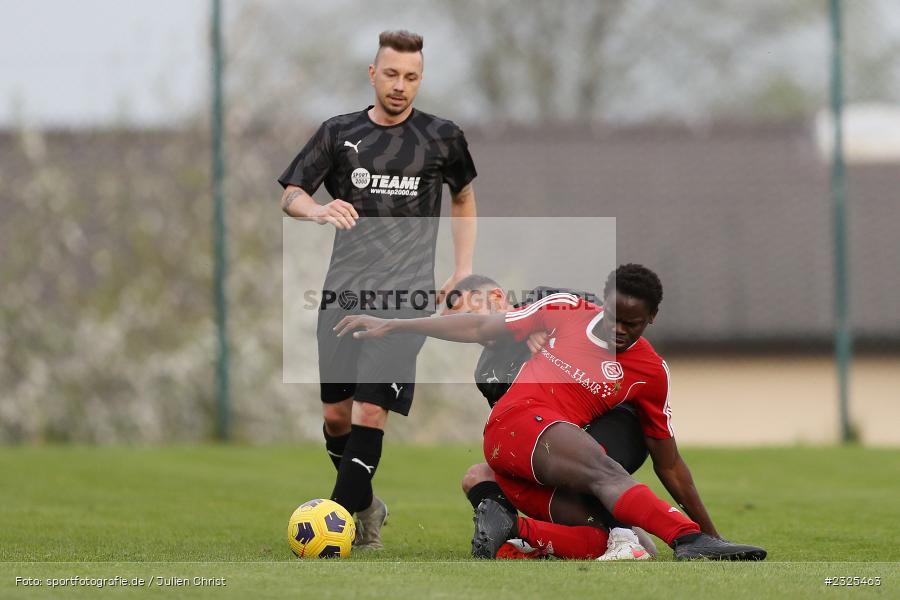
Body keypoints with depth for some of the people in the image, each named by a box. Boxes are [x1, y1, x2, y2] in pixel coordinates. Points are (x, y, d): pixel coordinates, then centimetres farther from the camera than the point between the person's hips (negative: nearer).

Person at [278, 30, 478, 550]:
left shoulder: (443, 137, 6)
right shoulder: (339, 133, 7)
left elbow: (464, 198, 22)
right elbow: (290, 195, 5)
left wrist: (464, 269, 12)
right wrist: (318, 210, -18)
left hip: (406, 295, -3)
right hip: (344, 292, 3)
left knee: (370, 411, -15)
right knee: (336, 414, 7)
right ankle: (366, 506, 31)